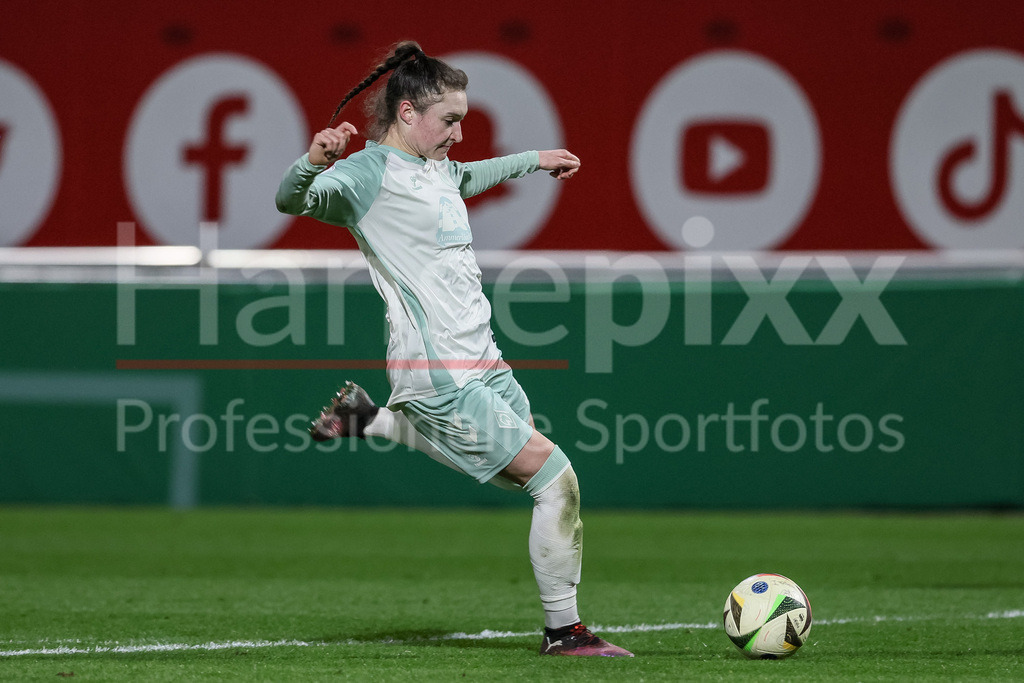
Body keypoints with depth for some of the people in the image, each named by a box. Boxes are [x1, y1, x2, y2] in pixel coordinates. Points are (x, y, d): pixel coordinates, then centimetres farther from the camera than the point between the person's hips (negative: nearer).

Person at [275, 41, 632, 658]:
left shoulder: (436, 168, 15)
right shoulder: (370, 173, -12)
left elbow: (471, 176, 39)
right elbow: (292, 200, -27)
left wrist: (536, 160, 51)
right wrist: (315, 162, -48)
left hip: (480, 362, 10)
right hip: (439, 374, -10)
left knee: (519, 469, 29)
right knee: (556, 478, -12)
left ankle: (368, 419, 33)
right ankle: (563, 630, -1)